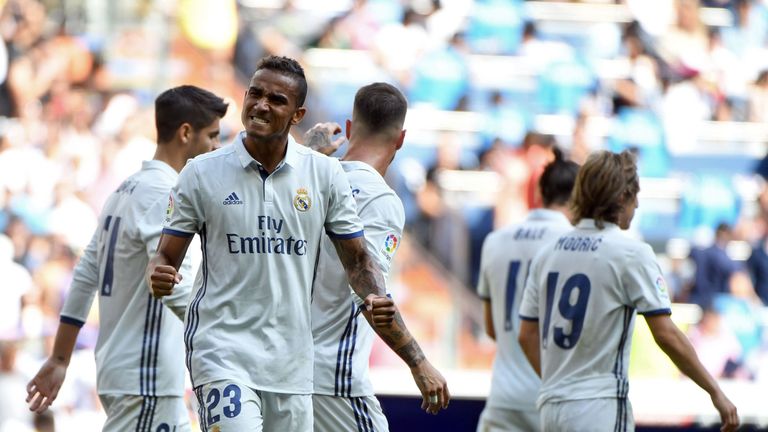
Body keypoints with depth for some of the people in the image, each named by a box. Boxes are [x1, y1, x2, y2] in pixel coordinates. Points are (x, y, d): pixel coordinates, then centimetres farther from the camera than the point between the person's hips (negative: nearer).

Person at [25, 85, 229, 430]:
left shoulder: (126, 190, 16)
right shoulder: (163, 195, -14)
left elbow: (85, 277, 18)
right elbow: (174, 287, -25)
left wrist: (59, 360, 20)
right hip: (146, 376, -10)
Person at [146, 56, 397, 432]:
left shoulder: (325, 174, 5)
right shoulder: (202, 173, 0)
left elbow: (357, 260, 9)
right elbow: (167, 256, 4)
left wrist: (376, 298, -12)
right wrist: (158, 276, -20)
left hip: (291, 359, 3)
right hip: (222, 350, -3)